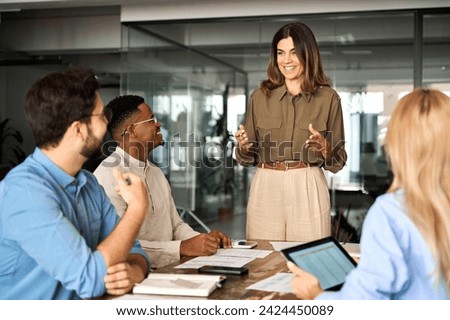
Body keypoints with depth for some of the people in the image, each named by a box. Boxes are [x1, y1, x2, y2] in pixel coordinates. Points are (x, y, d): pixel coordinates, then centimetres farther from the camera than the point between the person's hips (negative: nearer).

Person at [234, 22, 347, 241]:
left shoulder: (328, 98, 2)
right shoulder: (260, 97, 7)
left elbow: (338, 160, 5)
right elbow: (248, 158, 12)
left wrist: (325, 149, -15)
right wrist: (244, 146, -9)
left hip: (308, 189, -1)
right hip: (265, 189, 2)